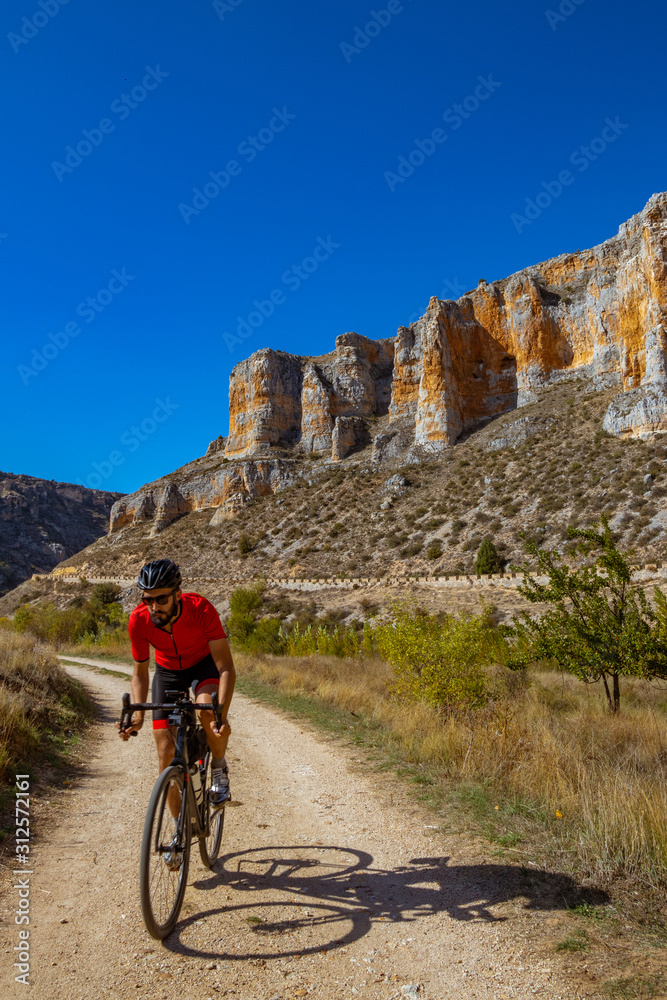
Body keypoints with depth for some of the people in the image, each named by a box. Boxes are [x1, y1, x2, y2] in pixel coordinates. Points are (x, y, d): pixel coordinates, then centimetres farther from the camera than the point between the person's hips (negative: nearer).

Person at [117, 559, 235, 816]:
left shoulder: (201, 610, -35)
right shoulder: (138, 620, -28)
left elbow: (226, 668, -36)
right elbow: (140, 673, -13)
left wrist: (222, 715, -50)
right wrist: (138, 716, -29)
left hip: (203, 663, -2)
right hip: (167, 670, 2)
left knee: (207, 708, -35)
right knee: (166, 751, -3)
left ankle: (219, 768, -4)